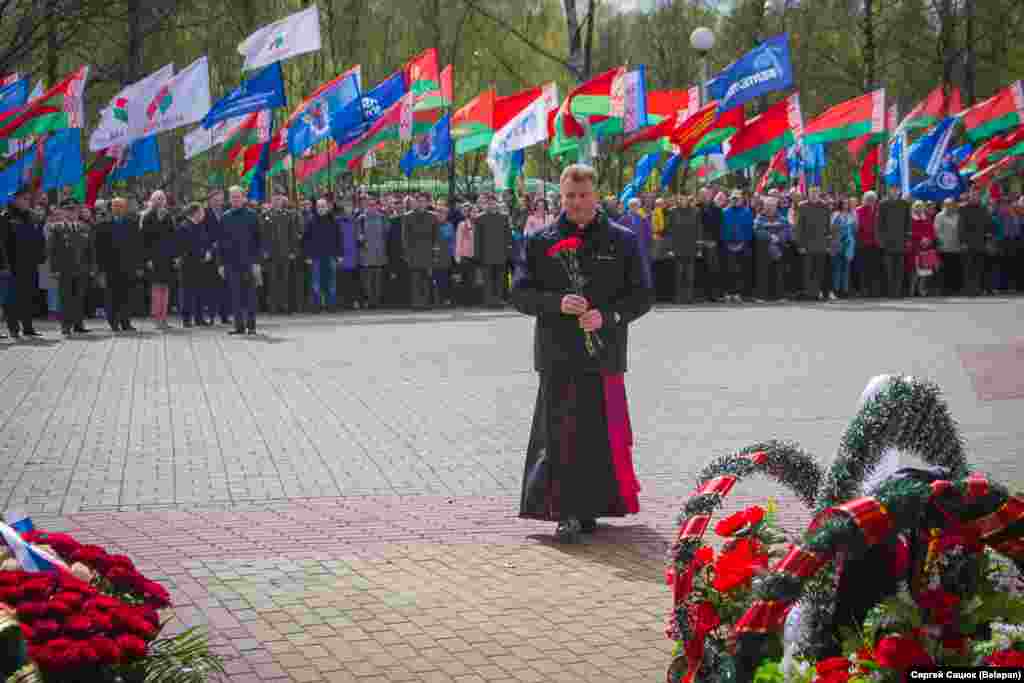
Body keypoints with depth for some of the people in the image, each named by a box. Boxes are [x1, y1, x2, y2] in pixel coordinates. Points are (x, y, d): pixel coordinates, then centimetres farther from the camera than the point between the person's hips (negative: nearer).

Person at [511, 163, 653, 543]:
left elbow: (643, 295, 5)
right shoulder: (540, 241, 8)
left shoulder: (622, 241, 8)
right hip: (557, 355, 0)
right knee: (560, 433, -6)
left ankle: (589, 509, 15)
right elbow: (519, 293, 4)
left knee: (601, 434, 3)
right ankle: (566, 513, -4)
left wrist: (607, 316, -13)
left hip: (604, 353, 0)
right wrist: (557, 303, -15)